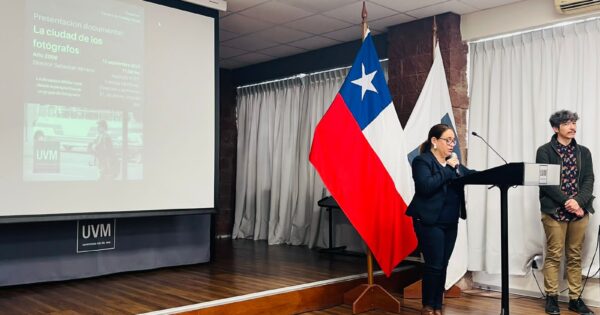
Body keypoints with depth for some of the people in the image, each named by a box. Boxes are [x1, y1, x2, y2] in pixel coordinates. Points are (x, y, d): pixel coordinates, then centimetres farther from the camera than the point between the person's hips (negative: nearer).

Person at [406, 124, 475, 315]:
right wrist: (448, 168, -17)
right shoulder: (422, 161, -7)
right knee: (434, 265, -5)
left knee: (443, 265, 9)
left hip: (450, 222, 7)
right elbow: (426, 186, -22)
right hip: (430, 222, -7)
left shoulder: (452, 161, 15)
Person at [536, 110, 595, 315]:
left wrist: (578, 202, -13)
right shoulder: (545, 151, 0)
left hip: (579, 211, 4)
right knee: (554, 256, 0)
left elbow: (589, 180, 4)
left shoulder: (583, 152, 13)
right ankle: (551, 297, 9)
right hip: (555, 211, -4)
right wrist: (566, 201, -17)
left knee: (575, 256, 9)